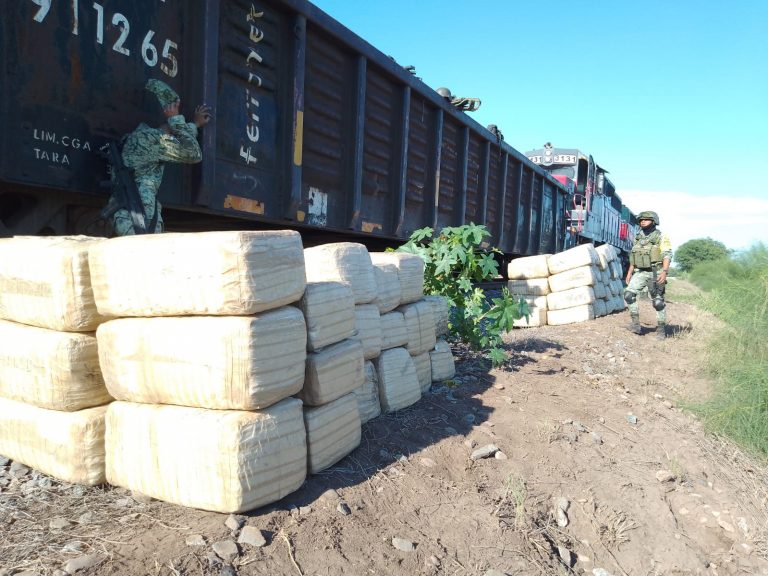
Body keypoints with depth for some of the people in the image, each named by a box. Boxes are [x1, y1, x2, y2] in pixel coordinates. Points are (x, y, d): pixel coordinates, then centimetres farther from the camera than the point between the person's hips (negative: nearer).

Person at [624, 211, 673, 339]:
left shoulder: (661, 237, -5)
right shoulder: (638, 237, 13)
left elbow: (667, 255, -13)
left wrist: (664, 272, -25)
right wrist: (629, 272, 15)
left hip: (655, 273, -5)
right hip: (640, 272, 5)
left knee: (658, 302, 0)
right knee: (629, 294, -13)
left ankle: (661, 328, 13)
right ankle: (636, 323, -7)